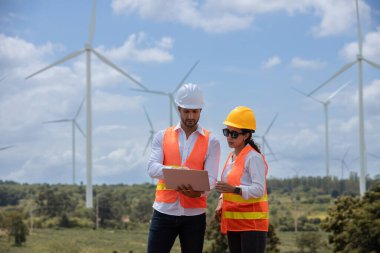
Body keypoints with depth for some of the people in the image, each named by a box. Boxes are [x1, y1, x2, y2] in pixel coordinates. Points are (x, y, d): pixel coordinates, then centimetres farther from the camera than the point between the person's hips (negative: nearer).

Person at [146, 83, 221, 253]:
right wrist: (174, 171, -27)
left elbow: (211, 178, -6)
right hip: (164, 211, 0)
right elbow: (152, 168, -6)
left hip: (194, 214, 0)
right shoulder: (162, 137, 8)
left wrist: (198, 192, -28)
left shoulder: (211, 142, 5)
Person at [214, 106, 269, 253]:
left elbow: (259, 190, -19)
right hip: (233, 223, 9)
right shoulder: (231, 157, 15)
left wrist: (233, 189, -31)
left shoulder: (253, 158, -12)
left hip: (252, 223, -9)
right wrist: (220, 204, 7)